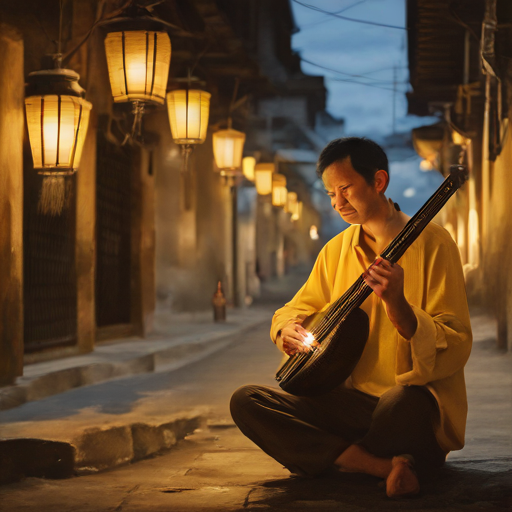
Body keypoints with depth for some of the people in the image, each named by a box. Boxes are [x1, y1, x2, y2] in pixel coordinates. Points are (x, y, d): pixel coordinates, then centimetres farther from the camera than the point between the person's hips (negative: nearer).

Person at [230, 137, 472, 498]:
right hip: (355, 399, 6)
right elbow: (298, 308, 20)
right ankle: (383, 465, -20)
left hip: (421, 403, -6)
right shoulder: (337, 250, 11)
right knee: (247, 402, -14)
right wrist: (288, 330, -5)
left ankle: (330, 457, -7)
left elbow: (456, 349, -14)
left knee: (400, 404, -42)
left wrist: (397, 305, -31)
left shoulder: (431, 242, -8)